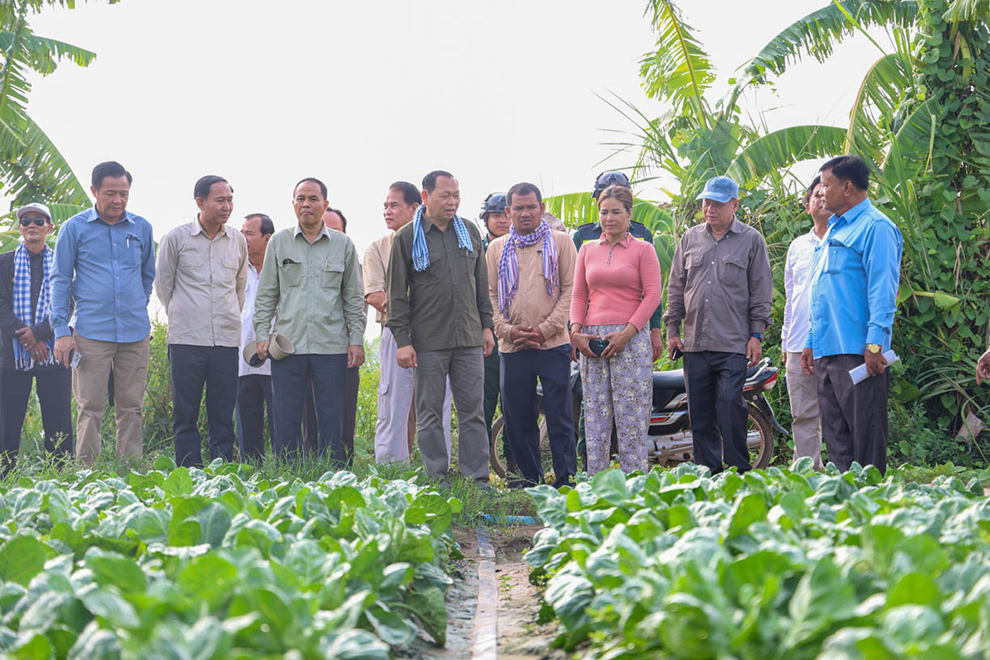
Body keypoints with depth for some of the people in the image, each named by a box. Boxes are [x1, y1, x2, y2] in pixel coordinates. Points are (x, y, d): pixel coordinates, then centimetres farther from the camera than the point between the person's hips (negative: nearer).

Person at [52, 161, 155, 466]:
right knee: (90, 409, -5)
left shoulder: (142, 228, 11)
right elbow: (60, 280, 4)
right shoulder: (74, 228, 4)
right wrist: (61, 331, -3)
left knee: (131, 408, 4)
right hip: (91, 333, -3)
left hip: (136, 333, 3)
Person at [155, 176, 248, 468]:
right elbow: (163, 286, 10)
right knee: (185, 414, 0)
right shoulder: (176, 238, 0)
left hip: (227, 340, 3)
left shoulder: (237, 240, 10)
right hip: (186, 339, -2)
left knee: (223, 415, 3)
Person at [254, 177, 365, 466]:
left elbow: (354, 298, 10)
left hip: (331, 345, 0)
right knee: (286, 418, 2)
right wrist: (262, 334, 2)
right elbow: (266, 294, 10)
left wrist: (356, 339, 4)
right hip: (287, 343, 0)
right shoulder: (279, 242, 8)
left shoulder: (343, 244, 7)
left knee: (332, 419, 1)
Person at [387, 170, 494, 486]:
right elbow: (397, 294, -1)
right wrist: (402, 339, -7)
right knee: (430, 413, 2)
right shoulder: (407, 238, 0)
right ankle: (437, 480, 9)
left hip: (469, 338, 3)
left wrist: (486, 325, 12)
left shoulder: (469, 231, 11)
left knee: (473, 411, 3)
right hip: (428, 341, -3)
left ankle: (478, 480, 6)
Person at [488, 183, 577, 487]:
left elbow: (570, 289, -1)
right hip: (512, 348, 3)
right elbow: (491, 295, 10)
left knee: (560, 418, -2)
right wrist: (508, 330, -6)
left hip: (553, 346, -3)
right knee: (517, 421, 6)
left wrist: (544, 329, -10)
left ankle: (566, 482, 4)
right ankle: (530, 482, 17)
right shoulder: (497, 248, 12)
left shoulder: (560, 242, 4)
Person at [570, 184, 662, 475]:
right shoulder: (587, 250, 15)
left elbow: (653, 295, -3)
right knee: (595, 412, 3)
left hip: (630, 339, -4)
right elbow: (579, 294, 14)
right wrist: (576, 331, -1)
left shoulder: (643, 250, 3)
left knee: (631, 413, -6)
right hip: (592, 339, 4)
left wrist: (626, 333, -12)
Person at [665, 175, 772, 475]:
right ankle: (707, 472, 11)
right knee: (700, 412, 5)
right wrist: (672, 329, 10)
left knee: (730, 405, -12)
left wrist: (757, 335, -3)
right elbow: (676, 287, 17)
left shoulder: (751, 240, 4)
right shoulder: (690, 238, 14)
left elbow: (761, 291, 3)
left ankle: (739, 472, -4)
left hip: (734, 344, -4)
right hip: (694, 343, 4)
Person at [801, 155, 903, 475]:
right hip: (826, 352, 10)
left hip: (858, 352, -10)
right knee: (835, 438, 10)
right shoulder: (835, 230, 23)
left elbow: (882, 289, -15)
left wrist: (875, 343, -21)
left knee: (865, 437, -7)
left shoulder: (875, 227, -7)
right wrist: (811, 343, 23)